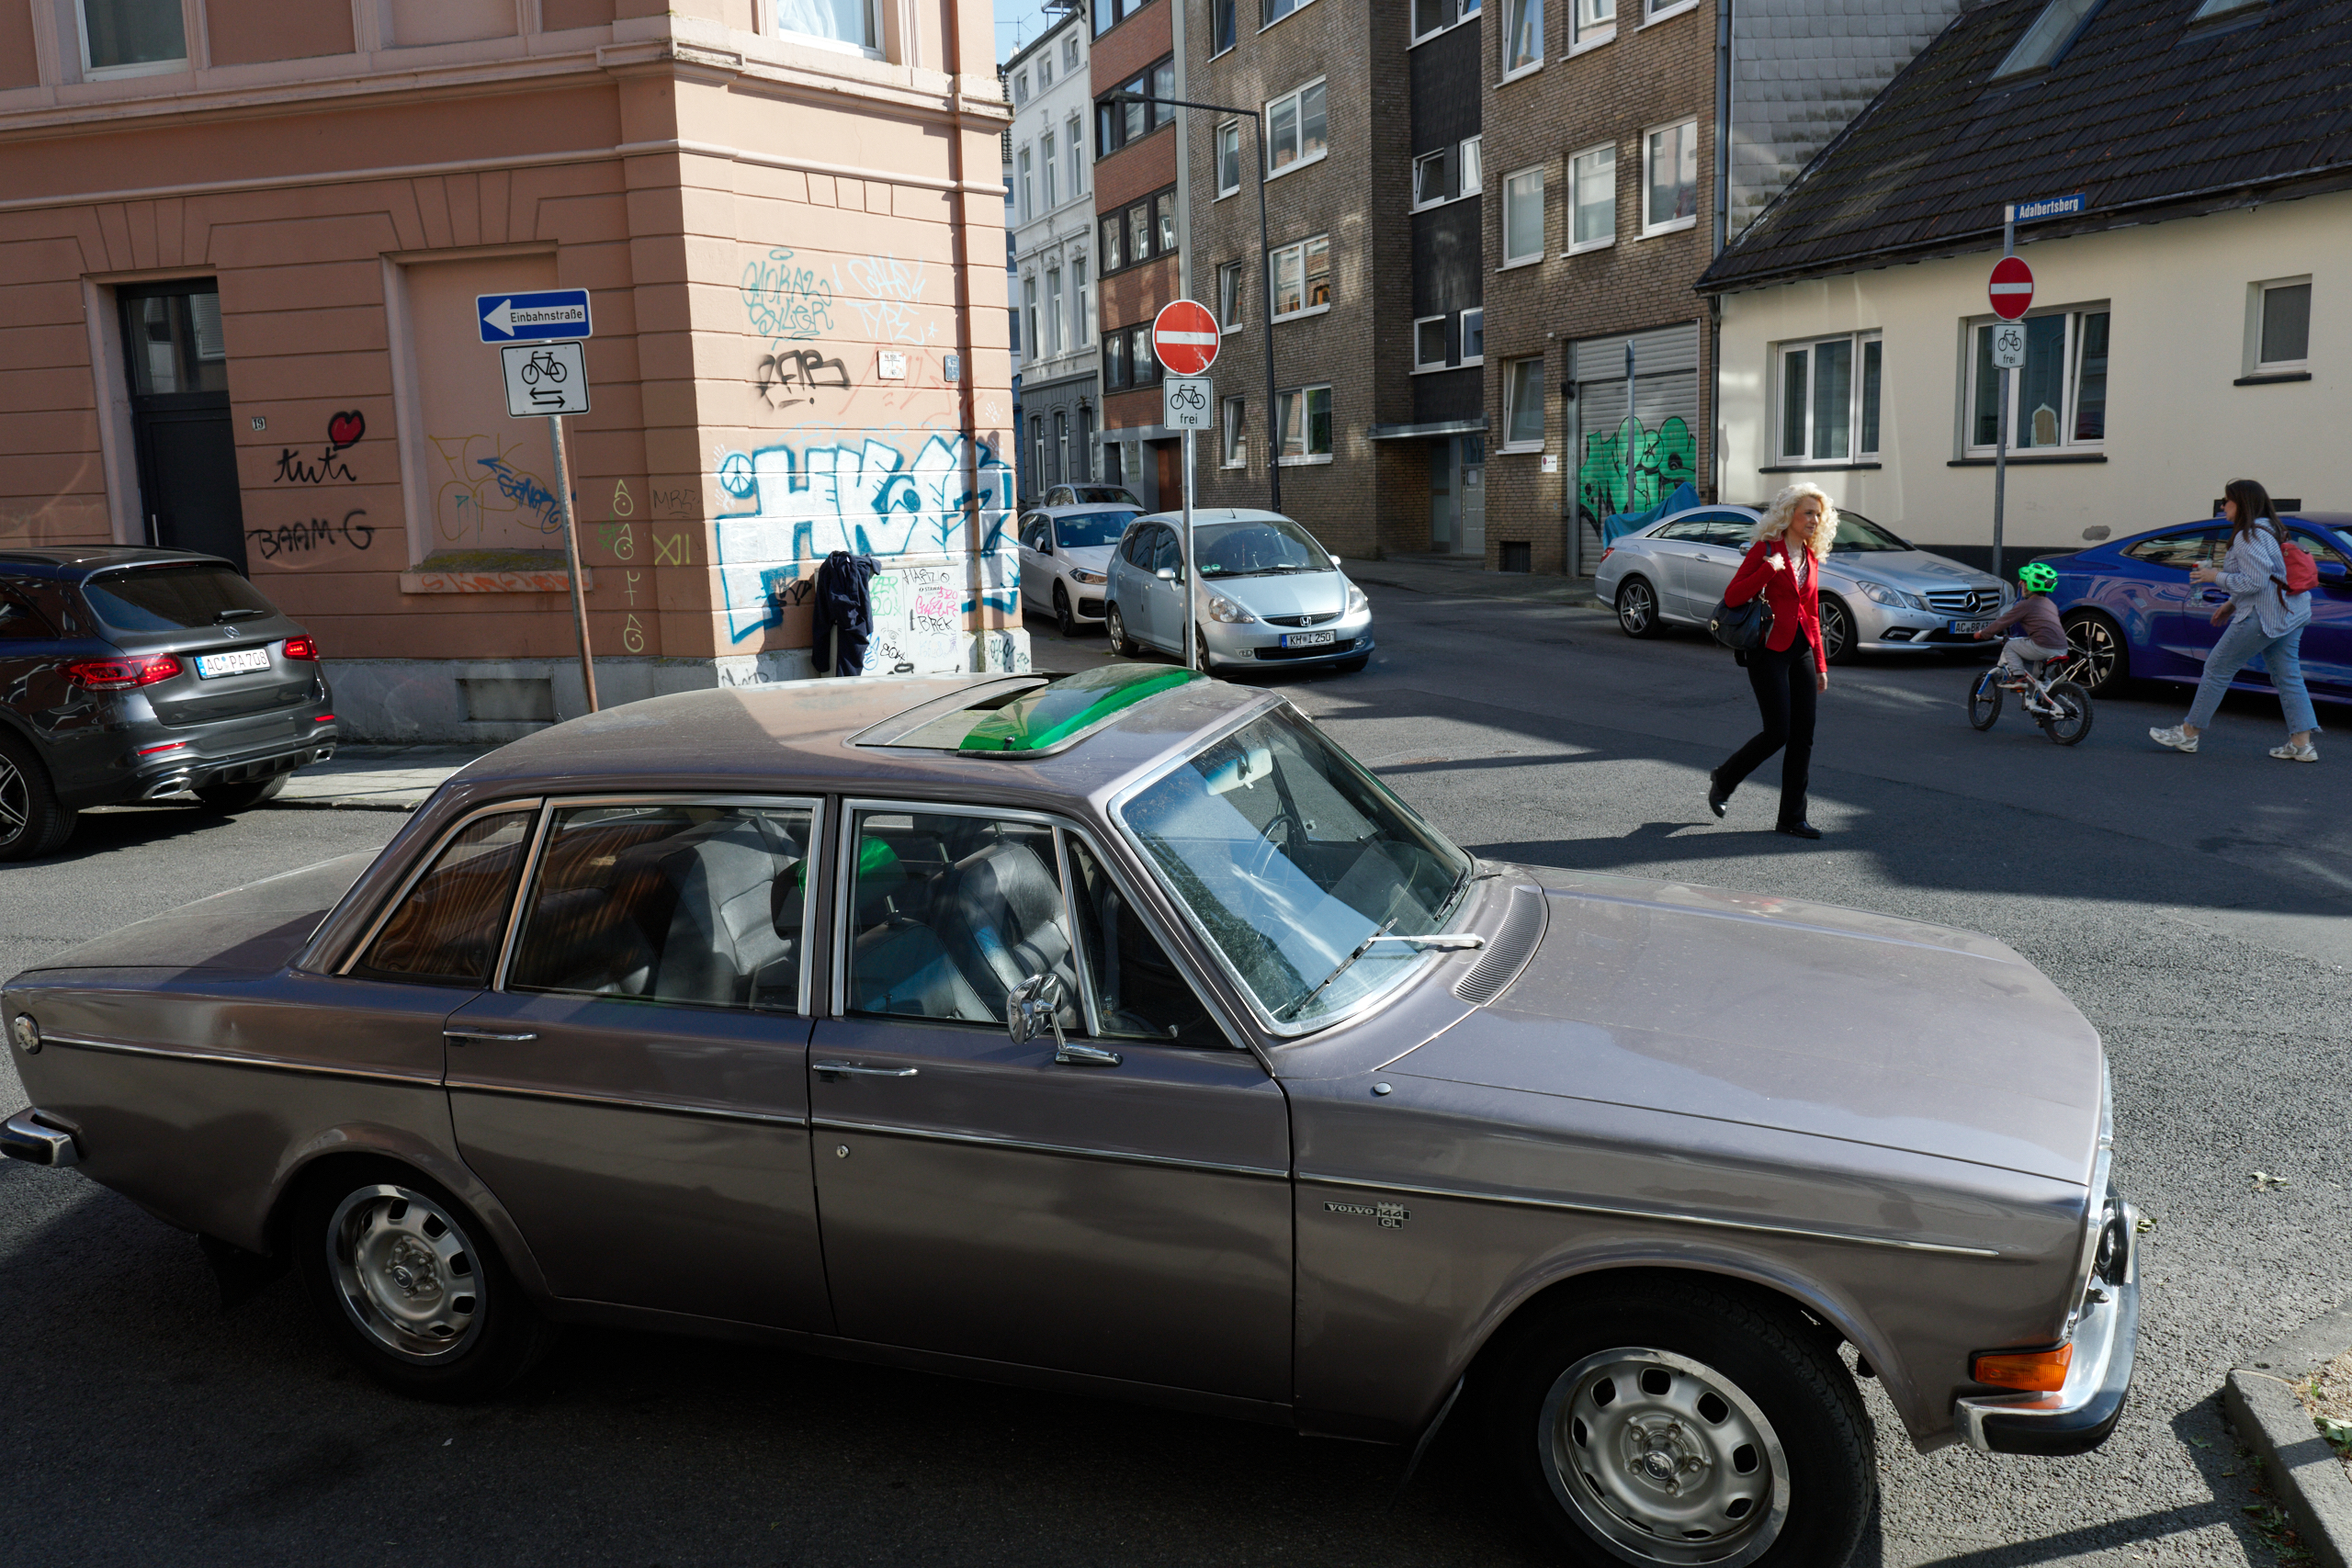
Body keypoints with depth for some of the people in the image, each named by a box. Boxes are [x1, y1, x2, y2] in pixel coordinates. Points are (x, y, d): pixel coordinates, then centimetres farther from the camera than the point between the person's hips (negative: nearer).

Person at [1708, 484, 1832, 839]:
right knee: (1777, 733, -10)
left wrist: (1820, 665, 17)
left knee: (1803, 735, 2)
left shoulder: (1811, 557, 15)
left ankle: (1792, 818, 8)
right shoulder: (1766, 549, -5)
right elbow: (1732, 597, -12)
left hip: (1801, 650, 7)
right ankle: (1723, 780, 16)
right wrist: (1769, 569, -22)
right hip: (1770, 651, -7)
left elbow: (1812, 615, 20)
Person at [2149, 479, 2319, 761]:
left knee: (2218, 669, -2)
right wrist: (2232, 605, 22)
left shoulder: (2249, 537, -14)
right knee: (2287, 677, 7)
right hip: (2292, 613, 10)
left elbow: (2254, 581, -21)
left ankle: (2188, 733, 4)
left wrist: (2216, 576, -11)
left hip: (2263, 617, -10)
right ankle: (2302, 744, 2)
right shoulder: (2268, 530, 18)